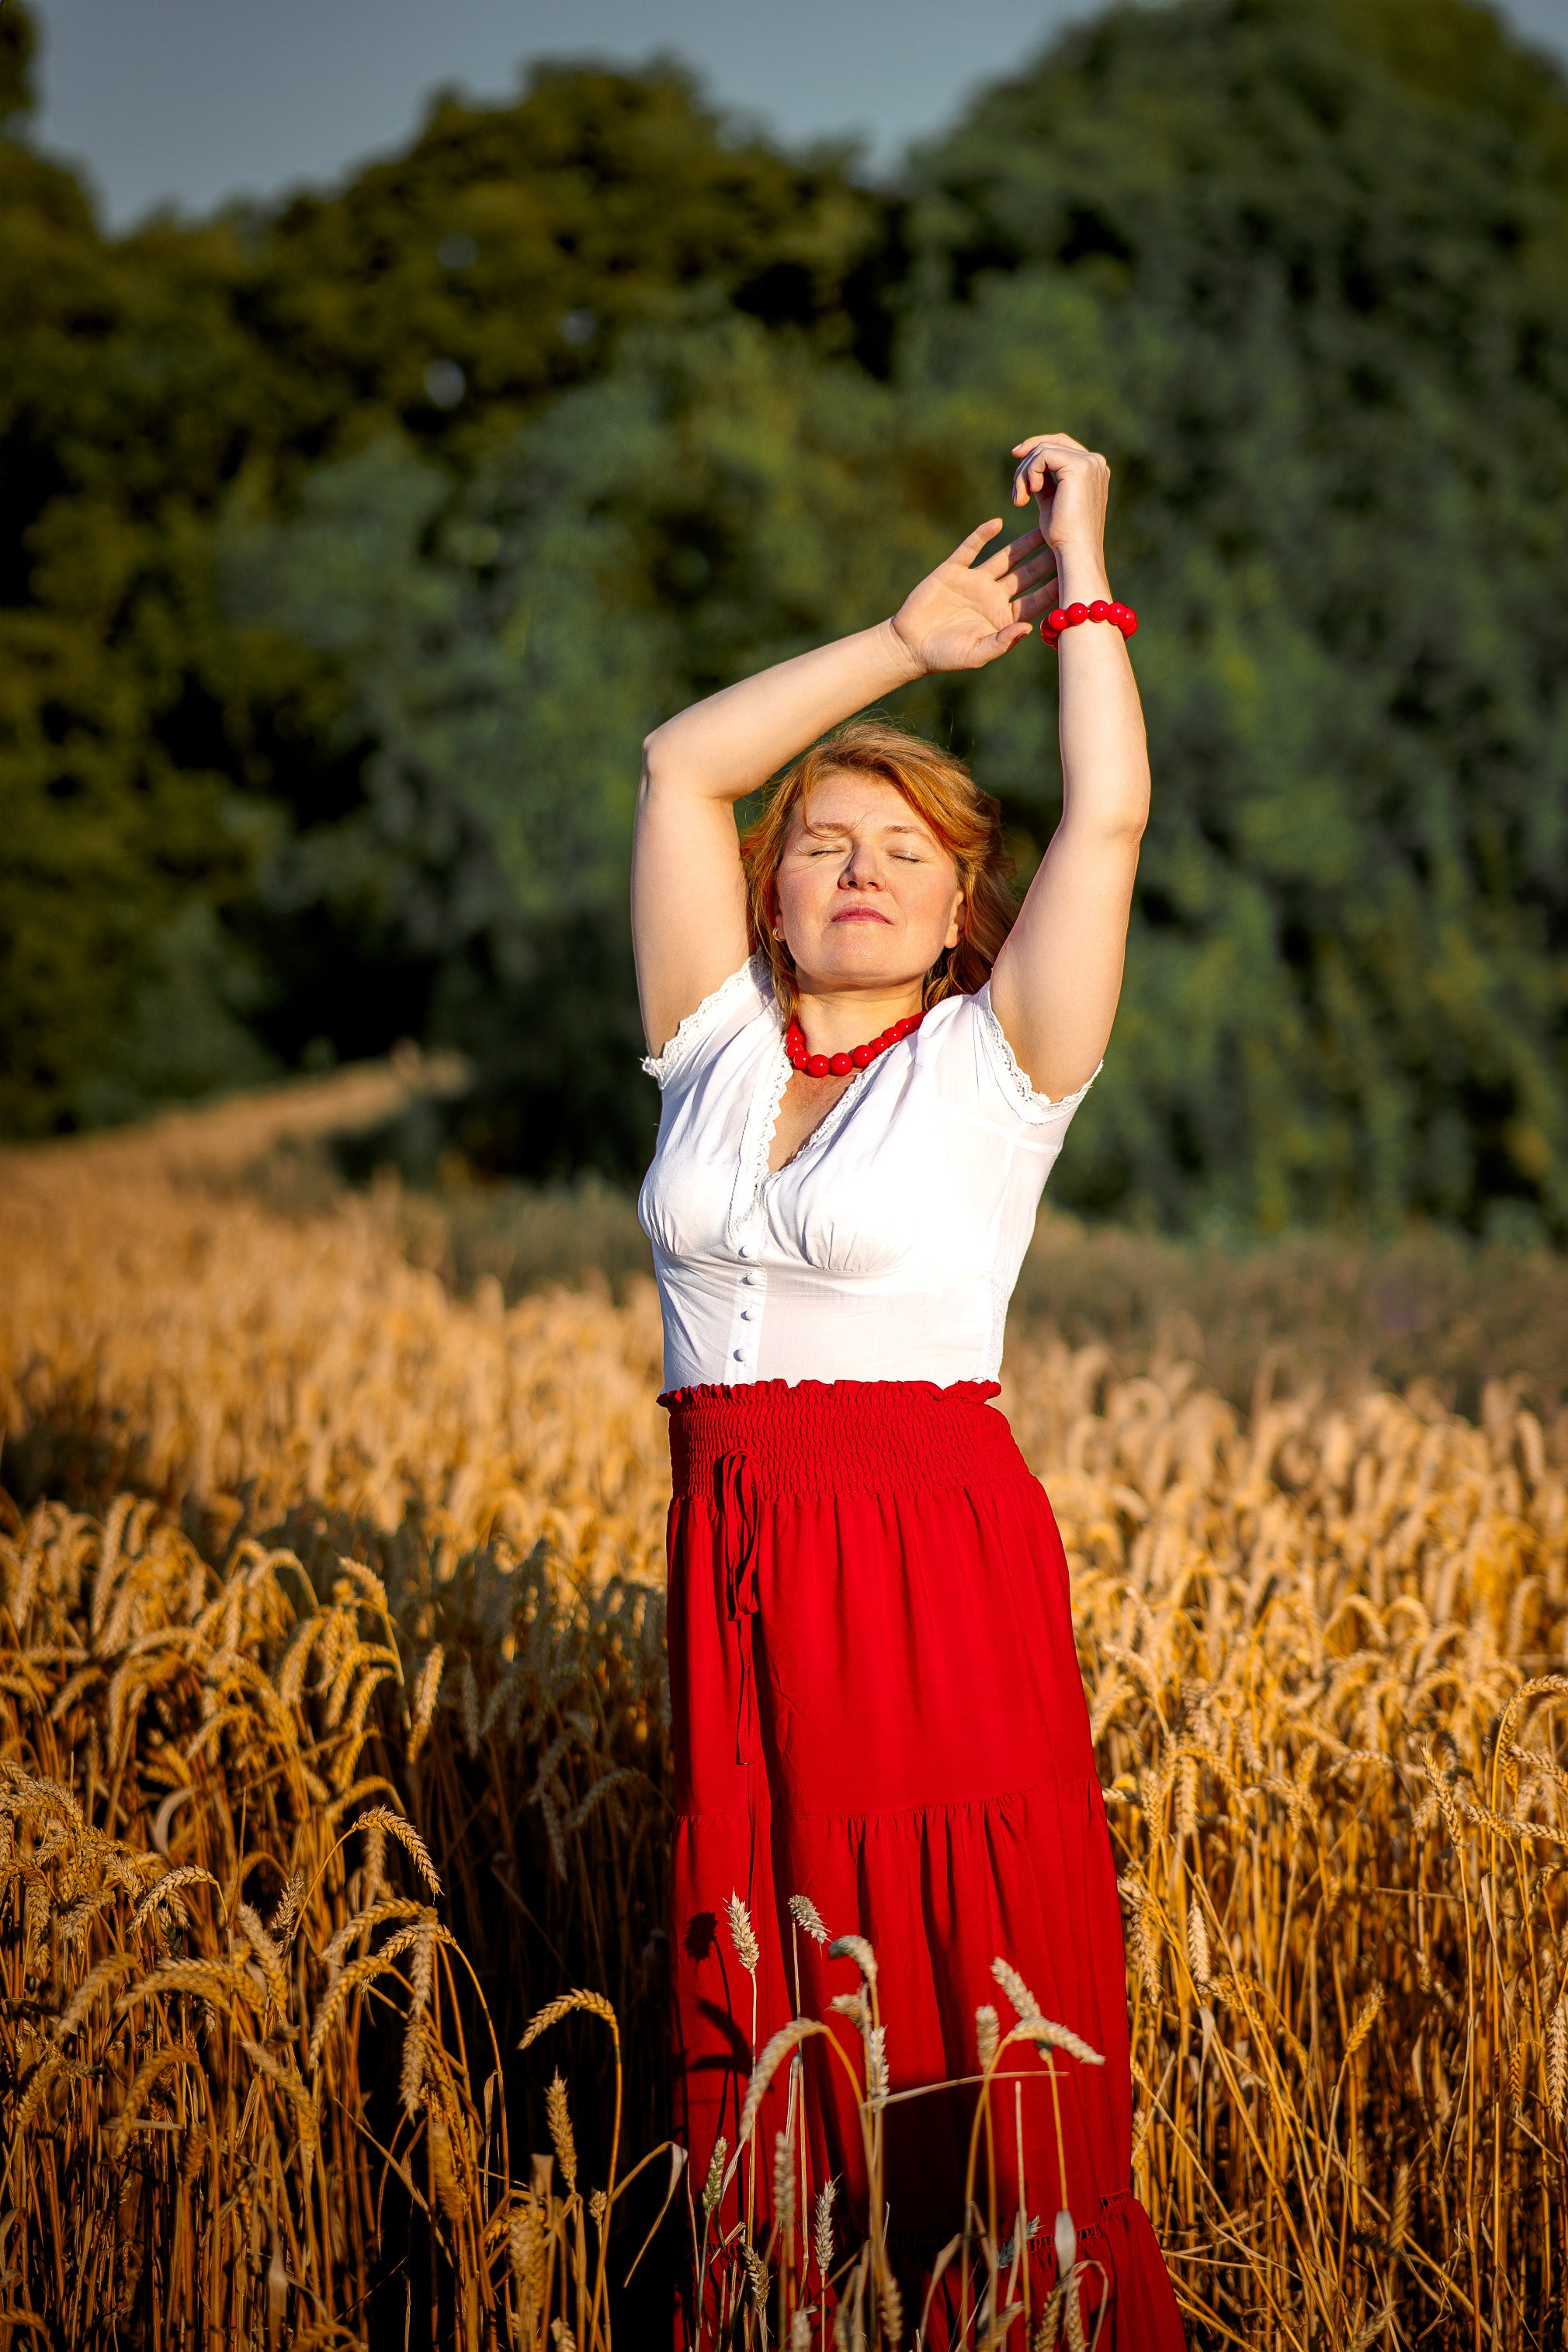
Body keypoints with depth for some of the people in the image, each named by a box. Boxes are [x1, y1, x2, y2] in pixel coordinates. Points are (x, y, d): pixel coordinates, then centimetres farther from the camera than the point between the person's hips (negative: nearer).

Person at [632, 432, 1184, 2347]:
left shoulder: (992, 1068, -1)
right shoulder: (717, 1047, 9)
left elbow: (1111, 817, -10)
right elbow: (677, 765, 7)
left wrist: (1080, 584, -2)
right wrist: (911, 640, 8)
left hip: (943, 1571, -4)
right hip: (738, 1565, 4)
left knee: (978, 2026, -2)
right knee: (756, 2008, 9)